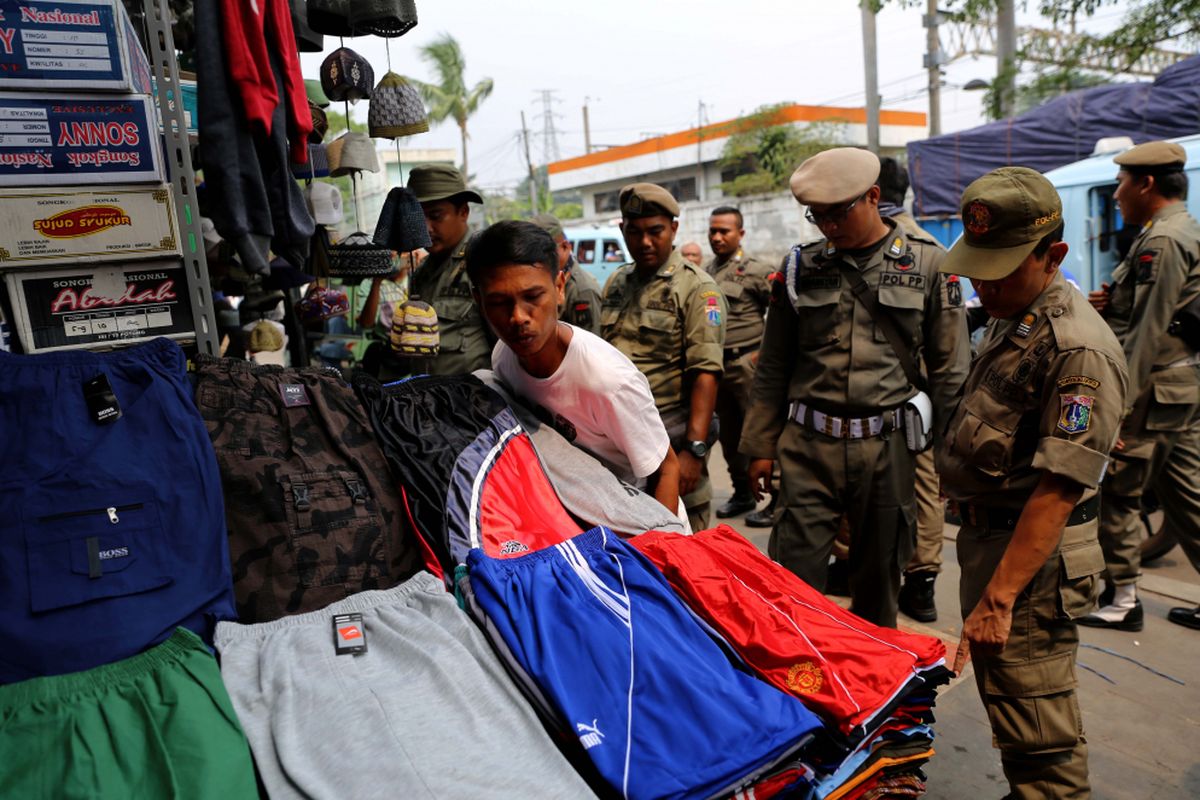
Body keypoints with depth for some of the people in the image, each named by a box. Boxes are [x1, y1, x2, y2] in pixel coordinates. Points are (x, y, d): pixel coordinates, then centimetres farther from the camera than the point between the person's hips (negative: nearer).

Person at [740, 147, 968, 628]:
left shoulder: (927, 265, 3)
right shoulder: (800, 267, 7)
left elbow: (949, 371, 5)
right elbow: (773, 368, 11)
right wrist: (761, 445, 9)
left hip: (888, 448, 0)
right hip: (808, 447, 1)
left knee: (879, 580, 13)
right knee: (793, 578, 0)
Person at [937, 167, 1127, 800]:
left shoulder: (1078, 350, -21)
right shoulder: (1007, 317, 10)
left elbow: (1057, 489, -25)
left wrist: (998, 598, -26)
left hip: (1034, 557, -10)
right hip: (988, 534, 10)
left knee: (1039, 743, 0)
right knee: (1003, 693, 24)